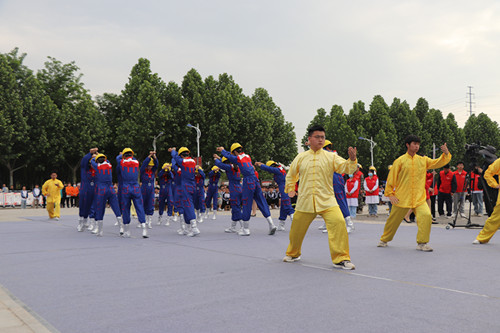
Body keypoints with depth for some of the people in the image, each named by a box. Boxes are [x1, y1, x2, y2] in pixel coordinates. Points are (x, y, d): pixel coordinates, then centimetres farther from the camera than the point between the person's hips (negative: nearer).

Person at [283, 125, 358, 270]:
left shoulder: (331, 157, 2)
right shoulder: (300, 157, 6)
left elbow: (346, 168, -10)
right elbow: (291, 175, 21)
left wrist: (352, 159, -27)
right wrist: (290, 189, 19)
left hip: (327, 201, -2)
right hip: (305, 202, 2)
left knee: (338, 223, -22)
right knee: (296, 229, 12)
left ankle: (341, 259, -10)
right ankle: (293, 254, 41)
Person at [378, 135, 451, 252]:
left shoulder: (423, 160, 8)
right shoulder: (400, 161, -3)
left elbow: (438, 163, 6)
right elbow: (391, 178, -1)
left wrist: (446, 154, -12)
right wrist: (390, 194, -4)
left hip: (419, 198, 2)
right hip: (402, 198, -2)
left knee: (426, 215, -21)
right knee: (393, 220, 9)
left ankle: (422, 243, -7)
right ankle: (384, 240, 34)